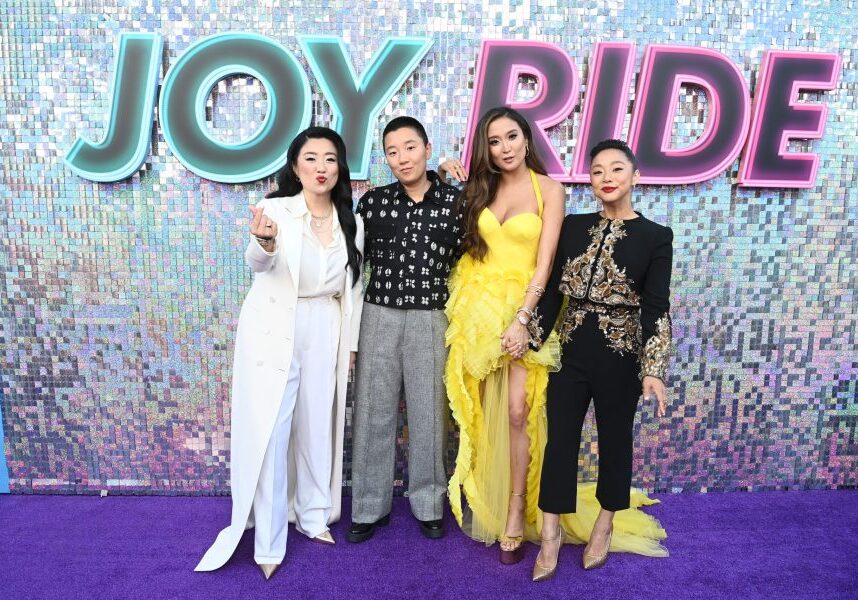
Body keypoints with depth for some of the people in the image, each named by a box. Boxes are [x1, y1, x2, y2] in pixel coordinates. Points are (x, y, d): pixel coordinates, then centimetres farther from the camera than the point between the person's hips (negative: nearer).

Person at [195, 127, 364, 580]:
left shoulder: (352, 223, 4)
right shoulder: (276, 209, -9)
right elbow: (257, 263, -28)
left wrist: (350, 341, 10)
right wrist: (264, 243, -51)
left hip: (325, 334, 4)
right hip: (273, 331, -4)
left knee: (318, 426, 13)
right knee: (269, 432, -3)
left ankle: (314, 516, 33)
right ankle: (268, 541, 11)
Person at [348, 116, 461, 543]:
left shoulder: (454, 201, -1)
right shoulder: (373, 200, 3)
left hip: (431, 320, -1)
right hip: (380, 317, 2)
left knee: (428, 415, 7)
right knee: (373, 413, 7)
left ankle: (429, 504, 26)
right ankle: (370, 507, 23)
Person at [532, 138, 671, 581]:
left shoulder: (655, 237, -3)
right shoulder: (572, 226, 5)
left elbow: (656, 308, -7)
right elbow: (552, 291, 6)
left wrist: (653, 369, -15)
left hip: (620, 356, -2)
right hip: (570, 351, 2)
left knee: (614, 440, 13)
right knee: (559, 440, 5)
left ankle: (604, 528, 34)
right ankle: (551, 536, 21)